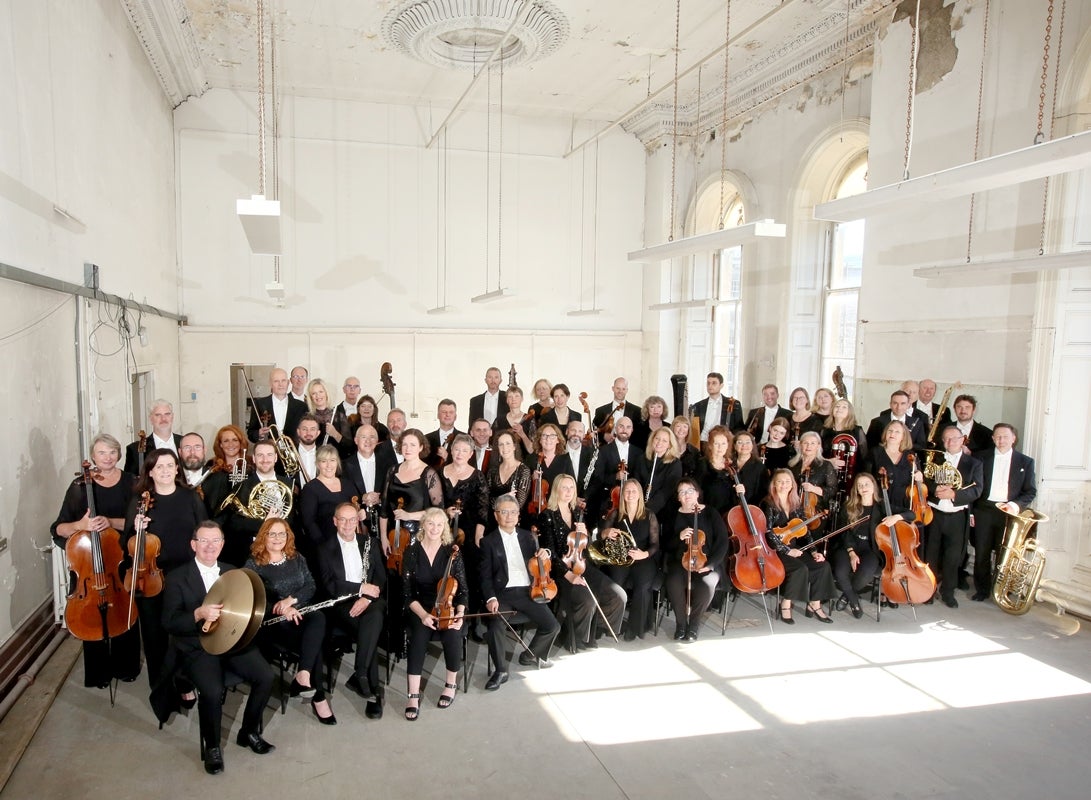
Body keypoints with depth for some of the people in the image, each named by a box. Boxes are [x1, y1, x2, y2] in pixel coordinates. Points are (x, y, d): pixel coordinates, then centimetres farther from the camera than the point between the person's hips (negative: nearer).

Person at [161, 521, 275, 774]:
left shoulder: (232, 572, 12)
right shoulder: (177, 577, -1)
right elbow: (169, 623, -9)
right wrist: (199, 614, -27)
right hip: (198, 647, -3)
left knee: (266, 677, -18)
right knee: (213, 691, -29)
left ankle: (249, 732, 9)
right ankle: (212, 746, 1)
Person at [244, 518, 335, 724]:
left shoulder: (297, 559, 14)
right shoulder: (253, 564, 1)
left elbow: (311, 586, 6)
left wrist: (291, 600, -15)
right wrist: (281, 610, -25)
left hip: (299, 613, 4)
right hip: (273, 622, -4)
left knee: (319, 618, -33)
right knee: (314, 642, -29)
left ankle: (303, 675, -35)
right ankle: (318, 697, -19)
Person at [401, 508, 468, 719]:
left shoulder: (452, 551, -2)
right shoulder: (412, 552, -2)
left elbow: (462, 589, 0)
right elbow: (408, 592, -4)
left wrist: (460, 614, -17)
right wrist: (422, 614, -20)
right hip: (420, 607, 0)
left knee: (453, 635, -29)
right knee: (419, 636, -30)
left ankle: (451, 684, -3)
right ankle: (413, 695, -23)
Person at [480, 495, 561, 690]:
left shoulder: (527, 536, 13)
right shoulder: (488, 541, 2)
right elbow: (485, 576, -2)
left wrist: (544, 555, -7)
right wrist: (491, 598, -19)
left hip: (527, 592, 3)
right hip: (503, 593, -3)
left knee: (552, 626, -10)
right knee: (495, 627, -29)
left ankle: (530, 655, 18)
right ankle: (500, 671, -5)